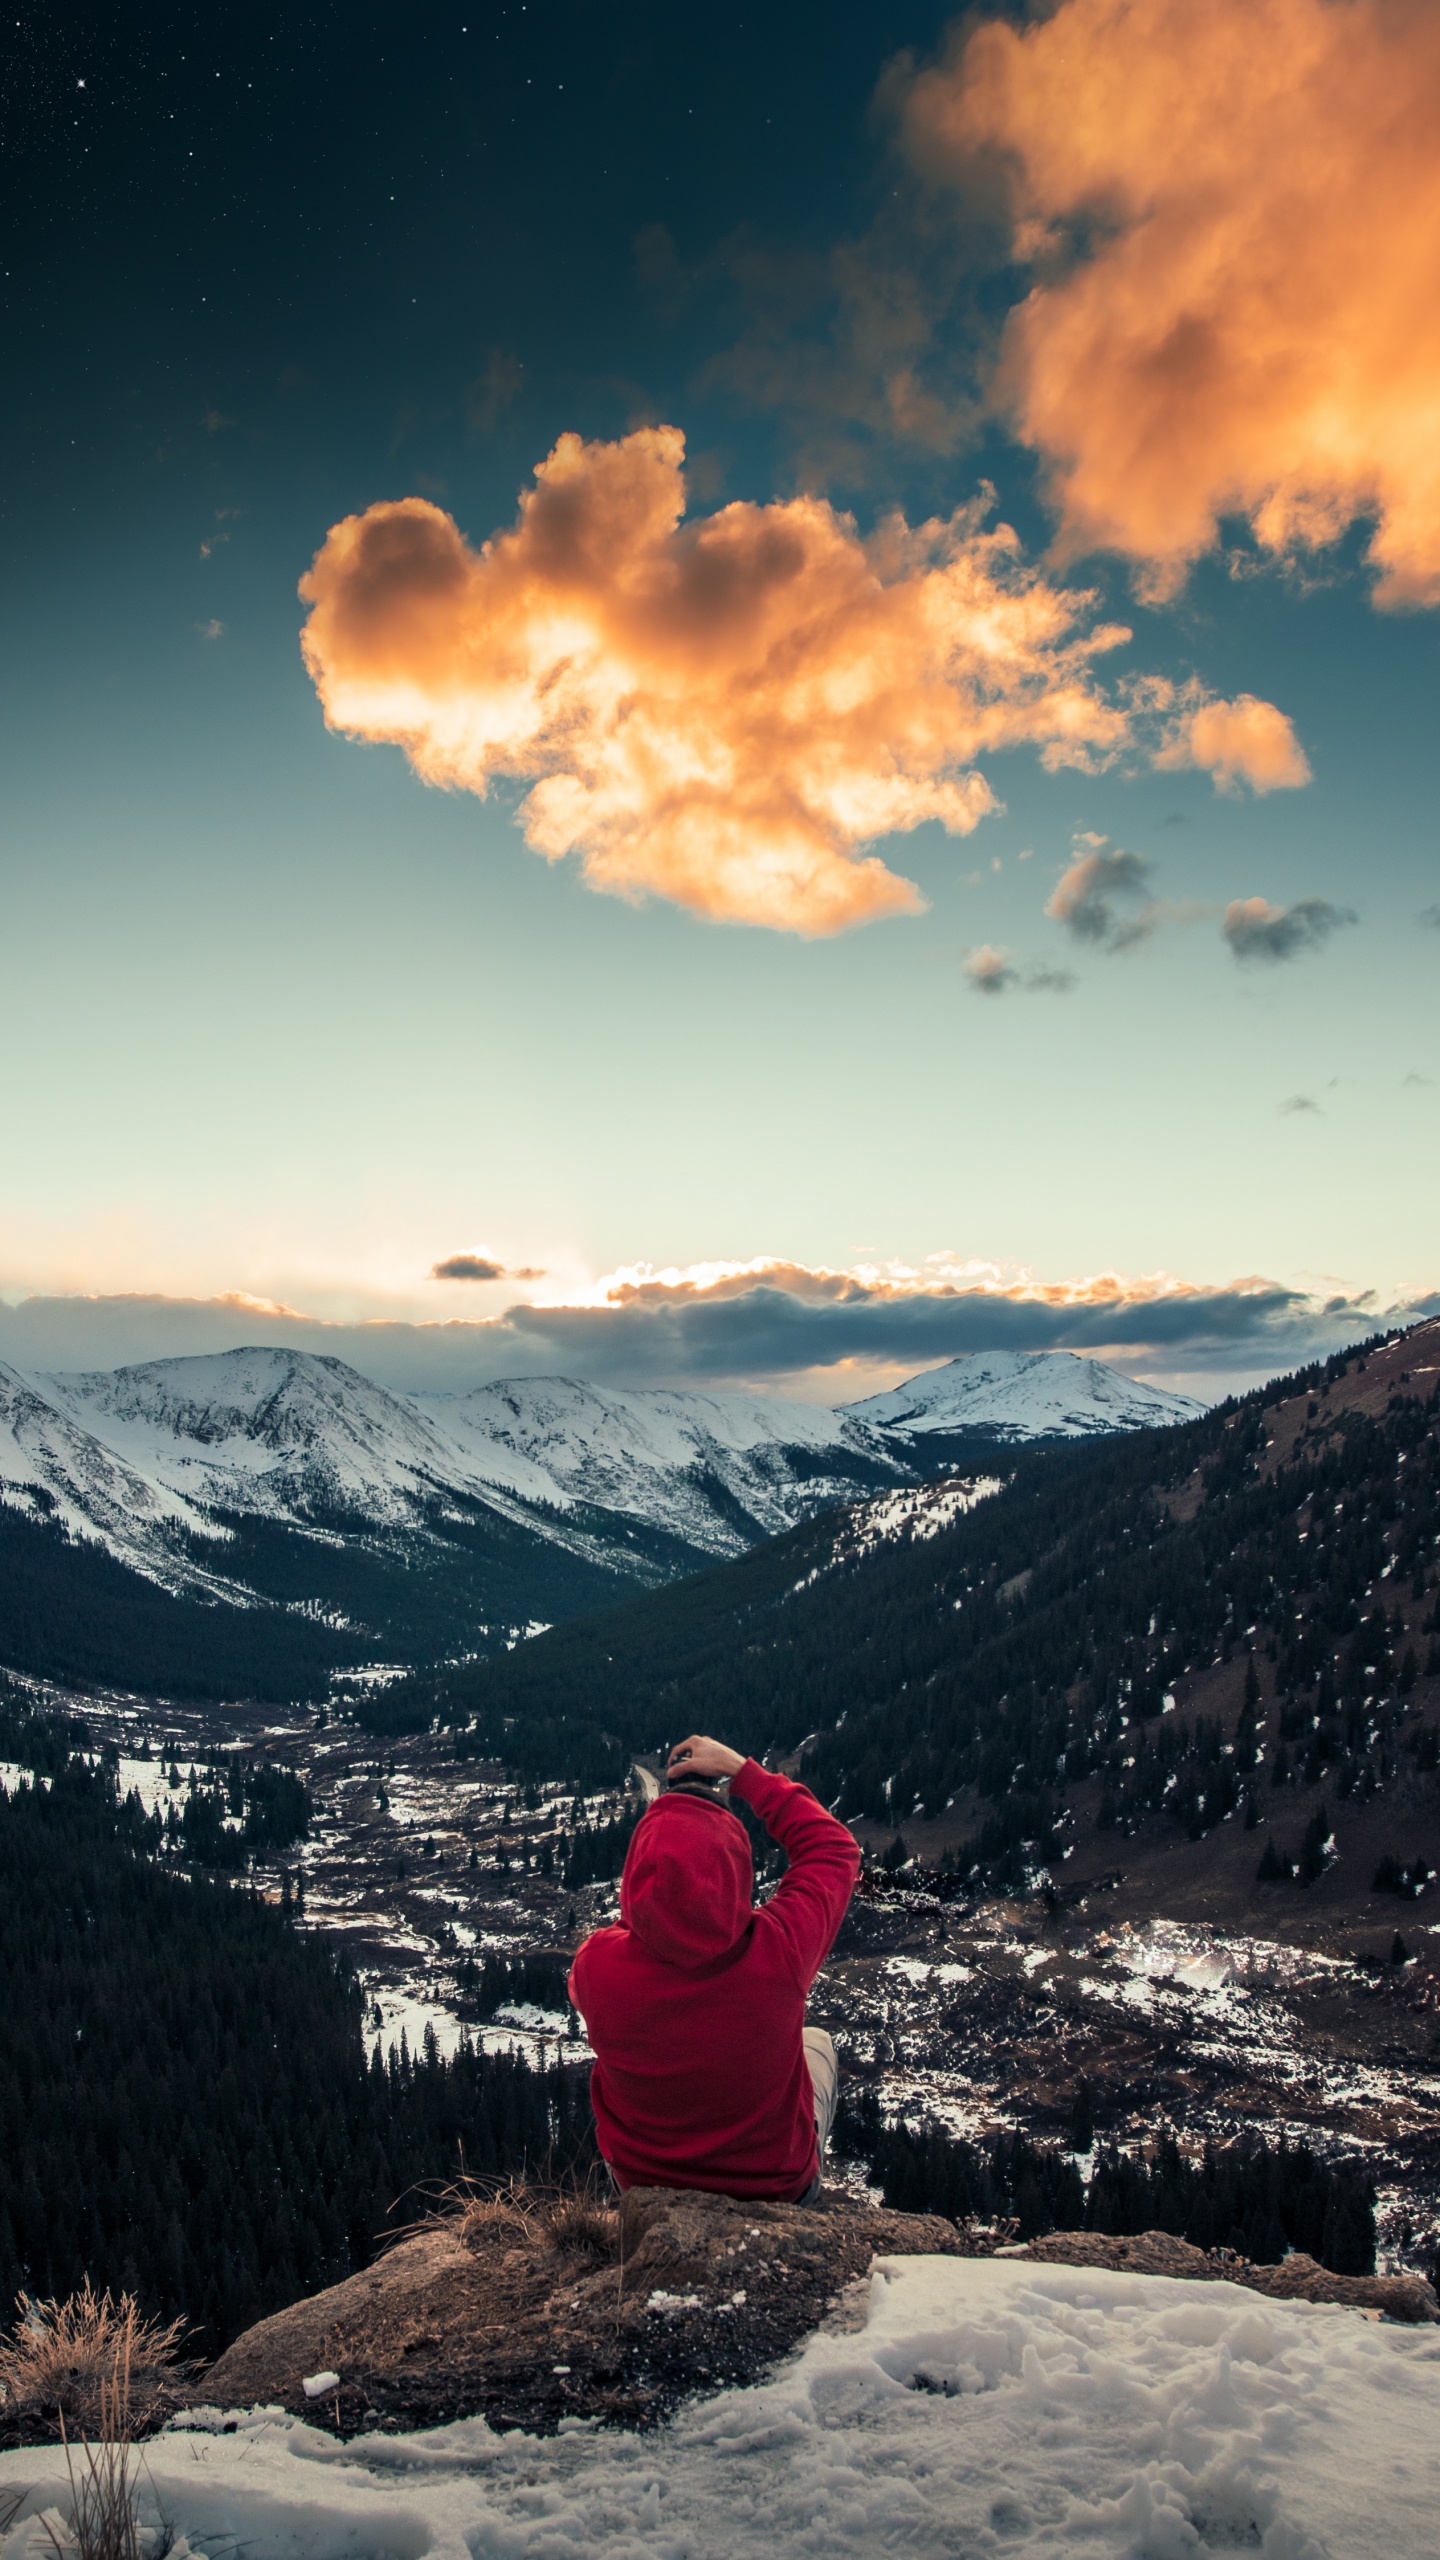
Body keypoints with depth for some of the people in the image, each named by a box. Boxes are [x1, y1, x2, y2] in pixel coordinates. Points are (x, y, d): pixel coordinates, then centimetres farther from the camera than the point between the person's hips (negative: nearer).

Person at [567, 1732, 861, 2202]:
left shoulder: (596, 1966, -30)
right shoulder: (781, 1951, -33)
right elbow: (833, 1847, -13)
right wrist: (742, 1771, -9)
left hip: (641, 2183, 1)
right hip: (774, 2184, 0)